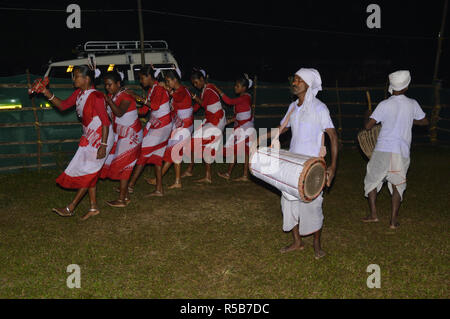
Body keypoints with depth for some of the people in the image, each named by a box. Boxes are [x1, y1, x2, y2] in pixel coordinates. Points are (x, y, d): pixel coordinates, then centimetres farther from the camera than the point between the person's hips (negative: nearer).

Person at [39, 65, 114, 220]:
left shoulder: (96, 97, -21)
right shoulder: (79, 93, 5)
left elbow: (105, 122, -22)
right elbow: (63, 105, 11)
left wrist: (103, 146, -23)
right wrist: (48, 94, -4)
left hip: (100, 137, -9)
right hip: (89, 137, 9)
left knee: (88, 172, 0)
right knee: (89, 173, 11)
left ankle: (70, 208, 6)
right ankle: (94, 207, 20)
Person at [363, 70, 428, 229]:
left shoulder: (384, 104, -6)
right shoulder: (412, 104, 4)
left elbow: (368, 126, -7)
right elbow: (425, 121, 20)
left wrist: (378, 120, 15)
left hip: (383, 150, -2)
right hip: (402, 152, 2)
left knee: (371, 180, 15)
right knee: (398, 184, 12)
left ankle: (373, 214, 12)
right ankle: (394, 220, 10)